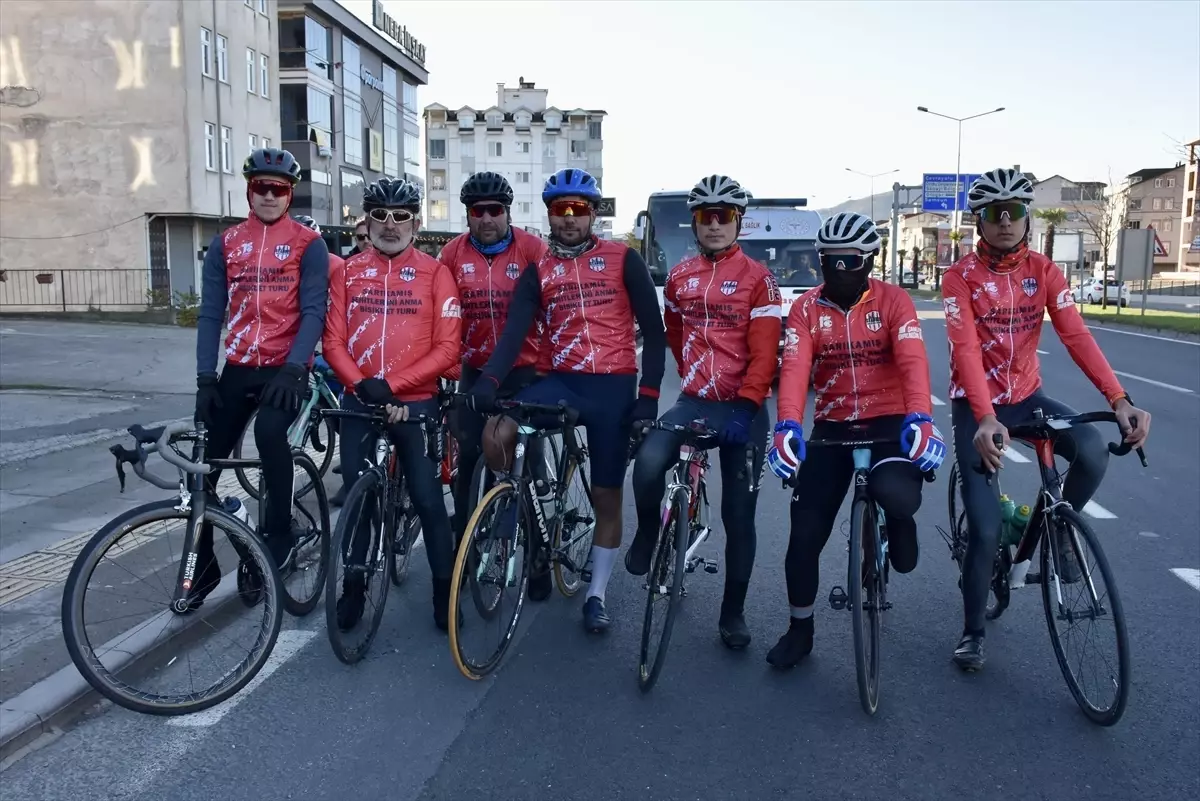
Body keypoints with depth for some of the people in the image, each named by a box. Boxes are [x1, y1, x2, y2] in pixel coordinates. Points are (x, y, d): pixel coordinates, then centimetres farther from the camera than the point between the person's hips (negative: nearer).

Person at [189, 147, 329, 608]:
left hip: (285, 369, -4)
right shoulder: (225, 244, 9)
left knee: (269, 432, -33)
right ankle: (202, 565, 19)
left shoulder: (308, 245, -1)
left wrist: (293, 368, -21)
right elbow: (210, 314, 5)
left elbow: (313, 312, -9)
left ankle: (279, 537, -12)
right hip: (238, 368, 4)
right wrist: (205, 377, -4)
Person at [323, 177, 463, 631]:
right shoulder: (348, 272, 6)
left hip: (416, 403, -2)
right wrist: (362, 384, -17)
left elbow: (447, 347, -8)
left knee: (428, 500, 2)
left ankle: (444, 590, 19)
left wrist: (392, 384, -16)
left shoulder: (434, 273, -2)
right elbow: (334, 341, 1)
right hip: (359, 402, 3)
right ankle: (354, 587, 26)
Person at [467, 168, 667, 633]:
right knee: (496, 433, -25)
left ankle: (596, 595, 22)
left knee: (607, 496, 5)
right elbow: (514, 331, -7)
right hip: (561, 382, 2)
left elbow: (653, 329, 0)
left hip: (613, 387, -2)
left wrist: (648, 393, -8)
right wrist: (489, 380, -25)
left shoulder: (623, 260, 1)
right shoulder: (538, 273, 7)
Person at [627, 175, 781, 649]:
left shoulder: (757, 278, -5)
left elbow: (764, 353, -11)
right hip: (693, 402, 2)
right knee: (648, 463, -27)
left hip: (743, 409, -2)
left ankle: (733, 614, 20)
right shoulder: (679, 277, 9)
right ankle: (646, 537, 3)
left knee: (739, 514, 4)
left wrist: (744, 406, -18)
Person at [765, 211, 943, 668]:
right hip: (831, 428, 2)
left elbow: (912, 361, -20)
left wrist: (920, 419, -38)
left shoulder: (893, 301, -6)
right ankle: (800, 629, 23)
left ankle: (899, 527, 6)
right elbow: (795, 368, -16)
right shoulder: (806, 308, -2)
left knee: (896, 495, -34)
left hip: (889, 422, -2)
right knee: (805, 535, 0)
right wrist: (788, 426, -34)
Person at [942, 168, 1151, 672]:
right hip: (975, 405, -3)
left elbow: (1076, 335, -13)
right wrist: (985, 419, -38)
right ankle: (972, 632, 13)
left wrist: (1119, 399, -26)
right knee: (985, 528, -8)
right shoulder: (961, 276, -12)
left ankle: (1059, 530, 5)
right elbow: (965, 349, -24)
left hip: (1026, 396, 4)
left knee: (1093, 452, -27)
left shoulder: (1043, 271, -1)